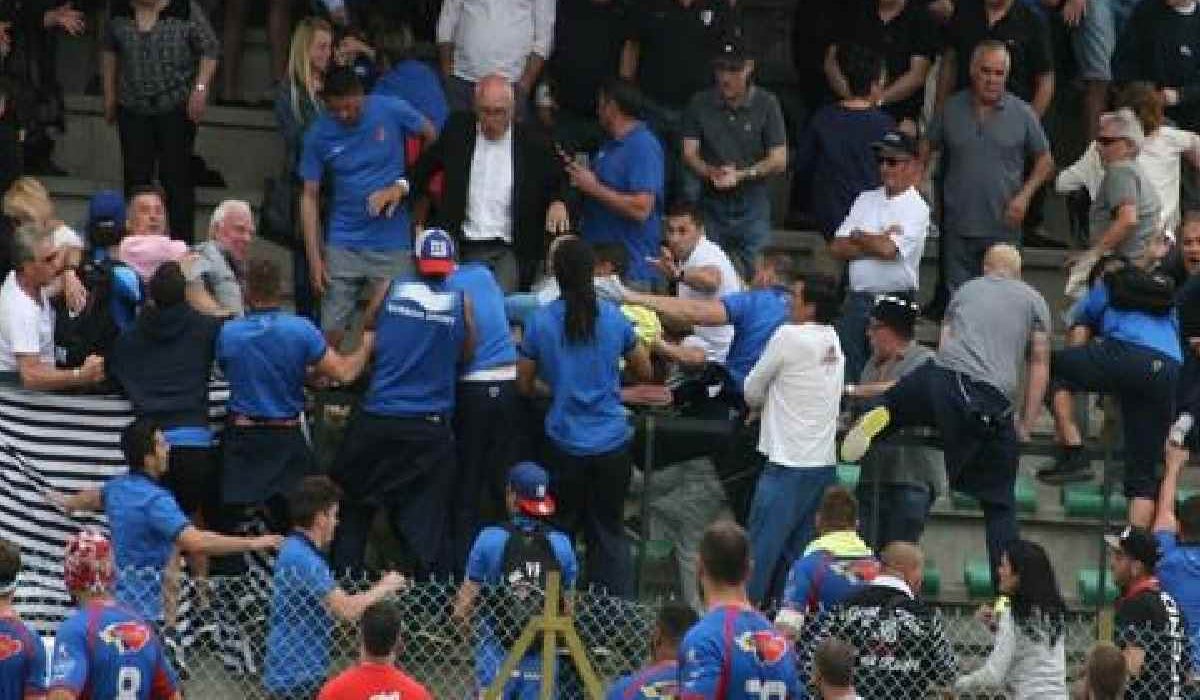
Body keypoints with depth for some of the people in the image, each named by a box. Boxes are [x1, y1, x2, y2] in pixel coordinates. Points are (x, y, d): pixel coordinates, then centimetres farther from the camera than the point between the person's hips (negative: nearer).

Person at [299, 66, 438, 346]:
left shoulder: (390, 111, -7)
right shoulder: (320, 134, -3)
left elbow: (433, 139, 6)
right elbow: (309, 197, 1)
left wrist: (403, 186, -6)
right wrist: (315, 258, -5)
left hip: (393, 244, -1)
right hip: (343, 246, 1)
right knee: (331, 334, -3)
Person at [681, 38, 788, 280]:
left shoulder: (765, 104, 0)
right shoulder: (700, 104, 5)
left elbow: (779, 160, -2)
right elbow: (689, 154, 1)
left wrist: (741, 175, -16)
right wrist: (712, 172, -20)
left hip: (752, 207, -1)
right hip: (711, 206, 2)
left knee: (754, 275, -4)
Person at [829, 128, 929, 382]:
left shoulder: (917, 209, -4)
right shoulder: (866, 200, 14)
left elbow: (888, 249, -17)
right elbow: (837, 248, 6)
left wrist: (858, 237, 1)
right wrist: (877, 242, -8)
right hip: (857, 301, 5)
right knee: (846, 366, 1)